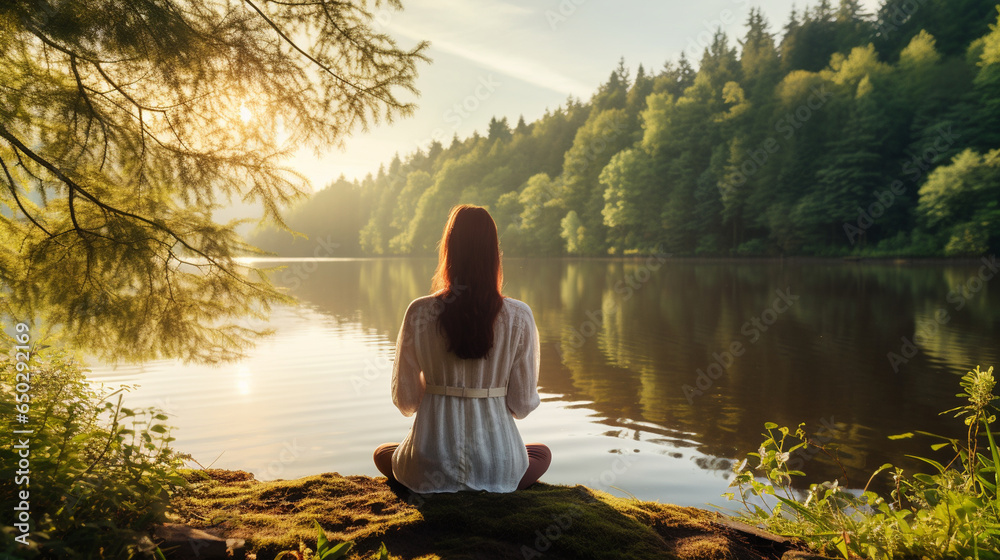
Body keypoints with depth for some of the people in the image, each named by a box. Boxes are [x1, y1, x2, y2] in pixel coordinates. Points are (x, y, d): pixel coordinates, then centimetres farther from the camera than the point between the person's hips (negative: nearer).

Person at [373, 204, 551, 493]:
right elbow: (523, 405, -4)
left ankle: (441, 497, 8)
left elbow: (405, 401, -2)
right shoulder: (519, 317, -10)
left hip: (430, 469, 0)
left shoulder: (419, 312, -10)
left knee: (382, 453, 35)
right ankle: (490, 492, 6)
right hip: (497, 468, 0)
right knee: (542, 453, 35)